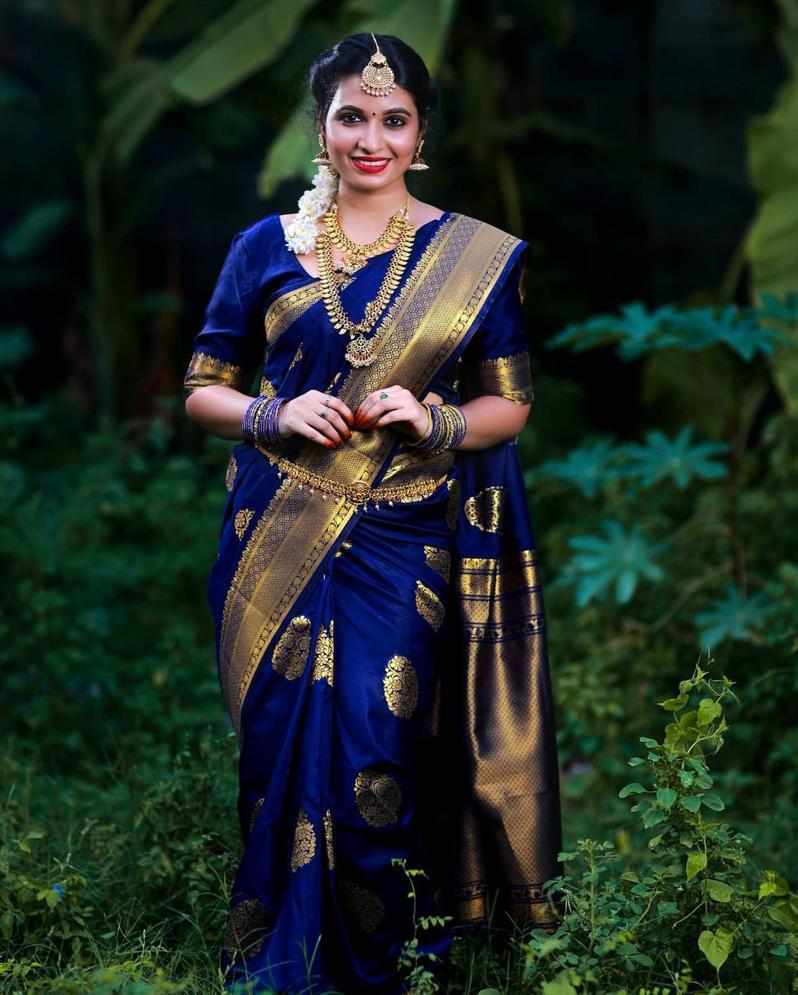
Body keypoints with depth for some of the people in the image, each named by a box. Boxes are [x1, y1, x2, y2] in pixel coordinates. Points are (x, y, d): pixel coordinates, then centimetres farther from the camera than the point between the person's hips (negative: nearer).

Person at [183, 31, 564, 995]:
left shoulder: (473, 256, 4)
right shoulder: (267, 246, 5)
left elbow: (512, 403, 8)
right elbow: (203, 388, 9)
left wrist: (438, 422, -12)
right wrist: (276, 417, -10)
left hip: (404, 545, -1)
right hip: (280, 544, 1)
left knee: (376, 759, -6)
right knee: (287, 746, 2)